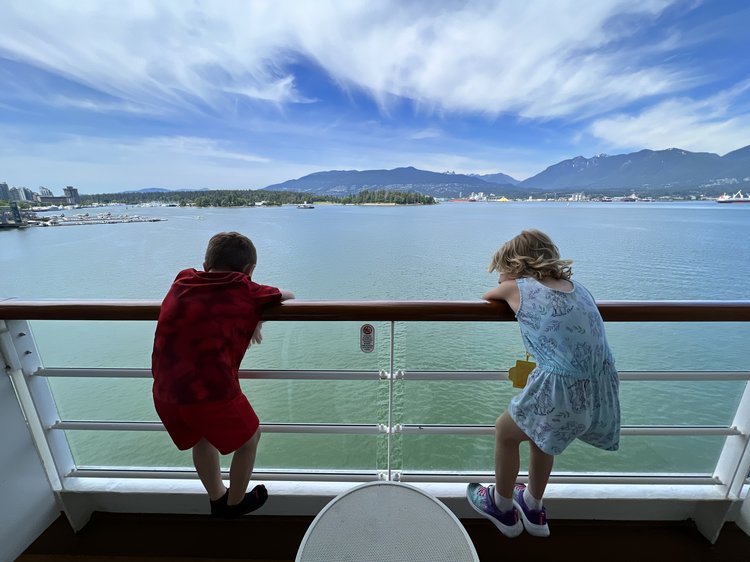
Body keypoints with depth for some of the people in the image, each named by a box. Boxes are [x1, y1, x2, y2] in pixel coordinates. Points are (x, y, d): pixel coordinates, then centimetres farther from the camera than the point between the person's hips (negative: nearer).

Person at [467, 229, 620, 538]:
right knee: (539, 432, 31)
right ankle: (533, 509, 52)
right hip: (603, 390, 7)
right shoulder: (577, 286, 14)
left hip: (563, 391, -7)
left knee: (505, 432, 20)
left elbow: (486, 297, 19)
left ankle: (502, 507, 42)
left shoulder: (517, 287, -2)